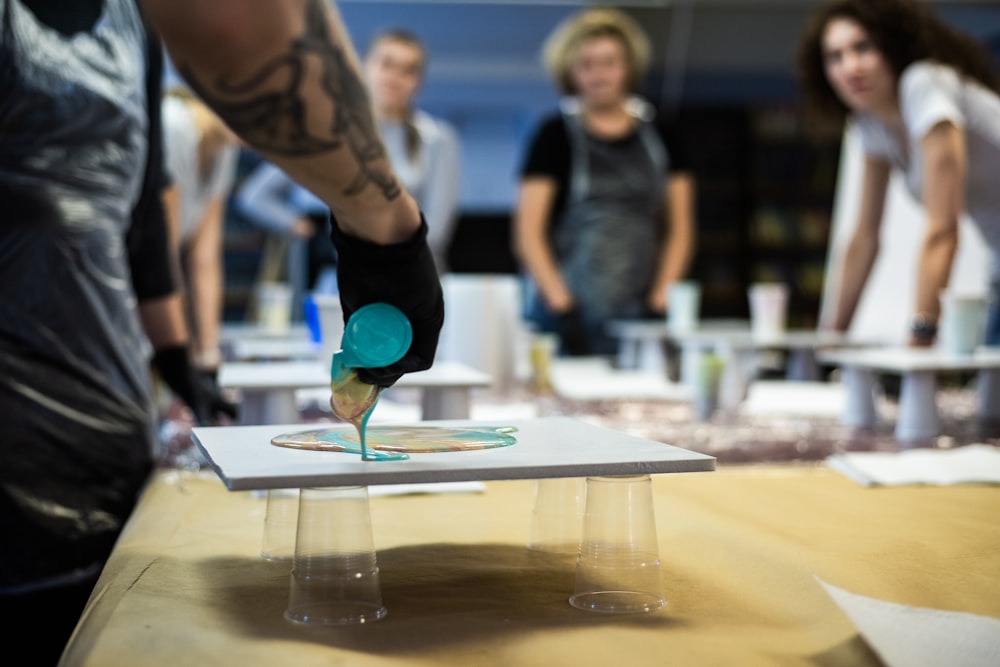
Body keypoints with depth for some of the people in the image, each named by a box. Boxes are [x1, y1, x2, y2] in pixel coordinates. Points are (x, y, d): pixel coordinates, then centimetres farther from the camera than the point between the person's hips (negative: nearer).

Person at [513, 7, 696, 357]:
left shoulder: (659, 134, 10)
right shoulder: (556, 134, 2)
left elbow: (679, 229, 11)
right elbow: (528, 233, -3)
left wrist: (661, 296, 0)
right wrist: (560, 302, -11)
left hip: (639, 314, 3)